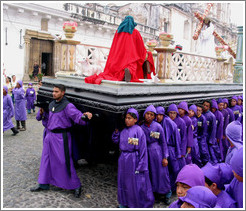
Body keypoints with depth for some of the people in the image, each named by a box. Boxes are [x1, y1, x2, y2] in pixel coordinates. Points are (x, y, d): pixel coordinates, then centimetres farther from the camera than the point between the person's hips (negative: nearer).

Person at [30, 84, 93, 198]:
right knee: (46, 159, 14)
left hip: (61, 137, -8)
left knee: (65, 161, -4)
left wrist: (85, 115, -47)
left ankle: (76, 186, 11)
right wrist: (48, 134, 22)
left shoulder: (67, 106, -15)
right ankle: (43, 184, 30)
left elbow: (77, 116, -29)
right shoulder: (51, 104, 10)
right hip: (50, 135, 8)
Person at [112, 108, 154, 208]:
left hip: (133, 159, -6)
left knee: (136, 182, 4)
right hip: (123, 159, 7)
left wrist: (141, 165, -16)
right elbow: (115, 140, 14)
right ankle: (124, 202, 36)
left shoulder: (138, 130, -13)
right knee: (123, 180, 17)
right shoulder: (124, 130, 7)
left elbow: (142, 147, -14)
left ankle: (139, 204, 24)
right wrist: (116, 131, -2)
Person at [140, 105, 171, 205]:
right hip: (147, 152, 3)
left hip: (157, 151, -3)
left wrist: (165, 157, -6)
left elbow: (163, 142, -4)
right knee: (151, 173, 12)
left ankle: (166, 193, 22)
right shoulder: (141, 127, 1)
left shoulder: (158, 126, -8)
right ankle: (155, 191, 29)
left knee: (162, 173, 4)